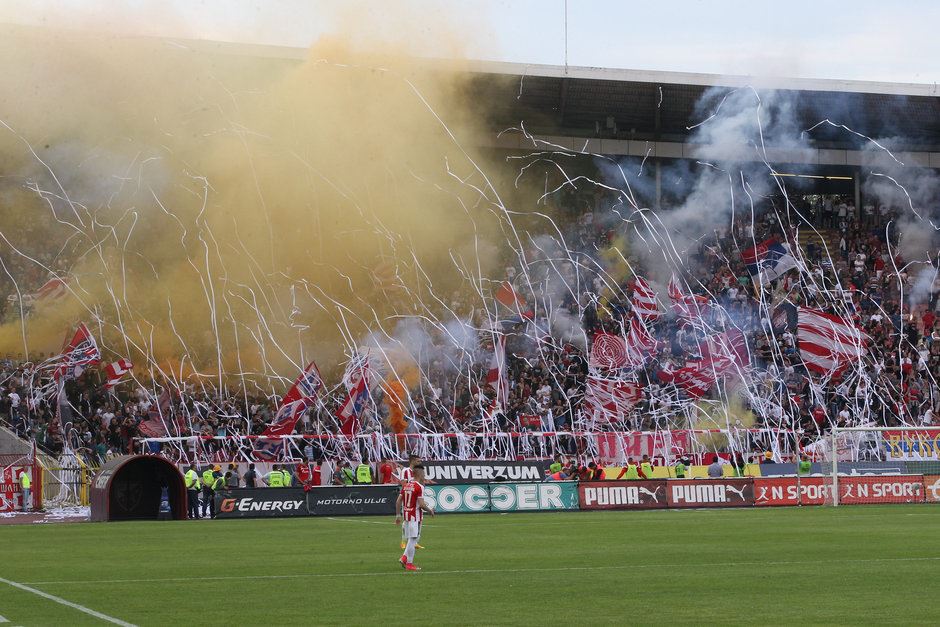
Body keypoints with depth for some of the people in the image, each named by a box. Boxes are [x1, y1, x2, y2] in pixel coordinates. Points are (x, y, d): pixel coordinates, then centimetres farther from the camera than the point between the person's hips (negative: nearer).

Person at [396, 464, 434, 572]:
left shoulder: (406, 485, 9)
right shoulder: (419, 487, -14)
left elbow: (398, 501, 9)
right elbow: (421, 504, -19)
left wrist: (398, 515, 14)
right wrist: (430, 511, -2)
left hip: (406, 516, 7)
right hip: (415, 517, -7)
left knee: (412, 539, 16)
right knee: (413, 539, -2)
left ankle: (404, 558, 5)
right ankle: (409, 563, 0)